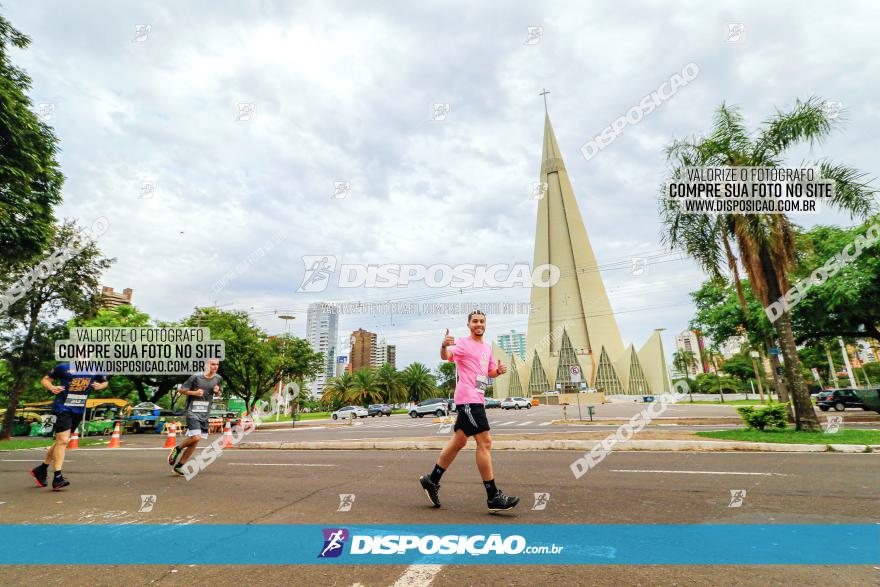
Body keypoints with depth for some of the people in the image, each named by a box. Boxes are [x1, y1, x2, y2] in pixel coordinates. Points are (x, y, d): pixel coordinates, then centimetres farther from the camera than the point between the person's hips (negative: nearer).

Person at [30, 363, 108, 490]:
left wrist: (100, 386, -5)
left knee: (61, 441, 16)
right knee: (63, 440, -12)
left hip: (78, 411, 5)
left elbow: (105, 382, 17)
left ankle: (41, 469, 35)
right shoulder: (64, 367, -7)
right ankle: (57, 477, -6)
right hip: (62, 408, -5)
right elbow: (45, 379, 2)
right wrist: (52, 387, -18)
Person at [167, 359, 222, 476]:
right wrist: (194, 392, -18)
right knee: (196, 437, -18)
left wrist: (217, 392, -5)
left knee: (194, 442, 7)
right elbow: (181, 389, -3)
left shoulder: (218, 378, 4)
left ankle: (179, 466, 22)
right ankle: (177, 449, 12)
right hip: (193, 412, -5)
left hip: (205, 415, 5)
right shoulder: (196, 377, -11)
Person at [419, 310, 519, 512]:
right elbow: (446, 356, -25)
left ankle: (432, 480, 28)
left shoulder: (487, 347, 17)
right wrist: (444, 346, -48)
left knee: (459, 442, 15)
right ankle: (493, 497, -1)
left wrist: (499, 370, 2)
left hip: (476, 399, 9)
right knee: (485, 443, -9)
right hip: (468, 398, -9)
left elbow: (490, 372, 25)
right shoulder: (463, 344, -8)